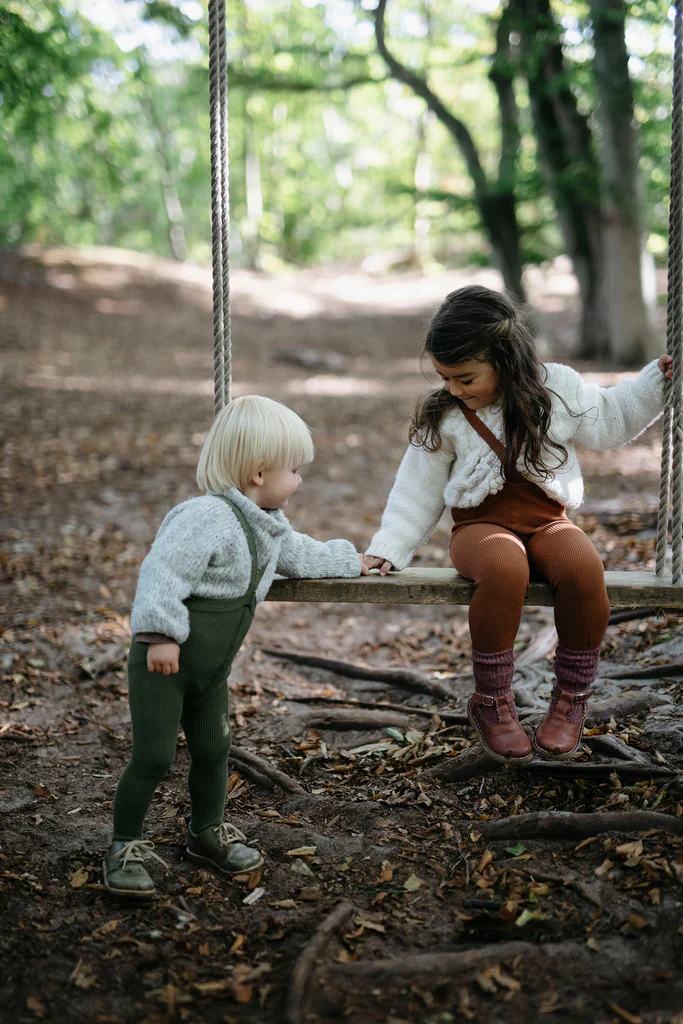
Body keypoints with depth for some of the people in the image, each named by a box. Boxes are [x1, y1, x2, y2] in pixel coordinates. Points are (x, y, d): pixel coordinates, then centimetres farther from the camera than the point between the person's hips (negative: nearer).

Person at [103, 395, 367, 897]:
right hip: (162, 662, -8)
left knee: (213, 750, 15)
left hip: (212, 667, 9)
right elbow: (163, 570, -30)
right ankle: (125, 847, 9)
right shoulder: (209, 516, -24)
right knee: (154, 756, -5)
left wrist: (348, 559, 37)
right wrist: (160, 635, -31)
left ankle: (208, 833, 34)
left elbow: (299, 554, 30)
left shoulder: (270, 524, 9)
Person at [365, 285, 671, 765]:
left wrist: (656, 379, 10)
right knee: (504, 567, -39)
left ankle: (571, 698, -12)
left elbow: (610, 419, 18)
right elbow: (419, 490, 7)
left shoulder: (557, 387, 1)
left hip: (548, 521, 2)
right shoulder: (443, 418, 1)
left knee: (584, 567, -34)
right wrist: (387, 549, 2)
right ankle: (492, 702, -19)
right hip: (482, 525, -1)